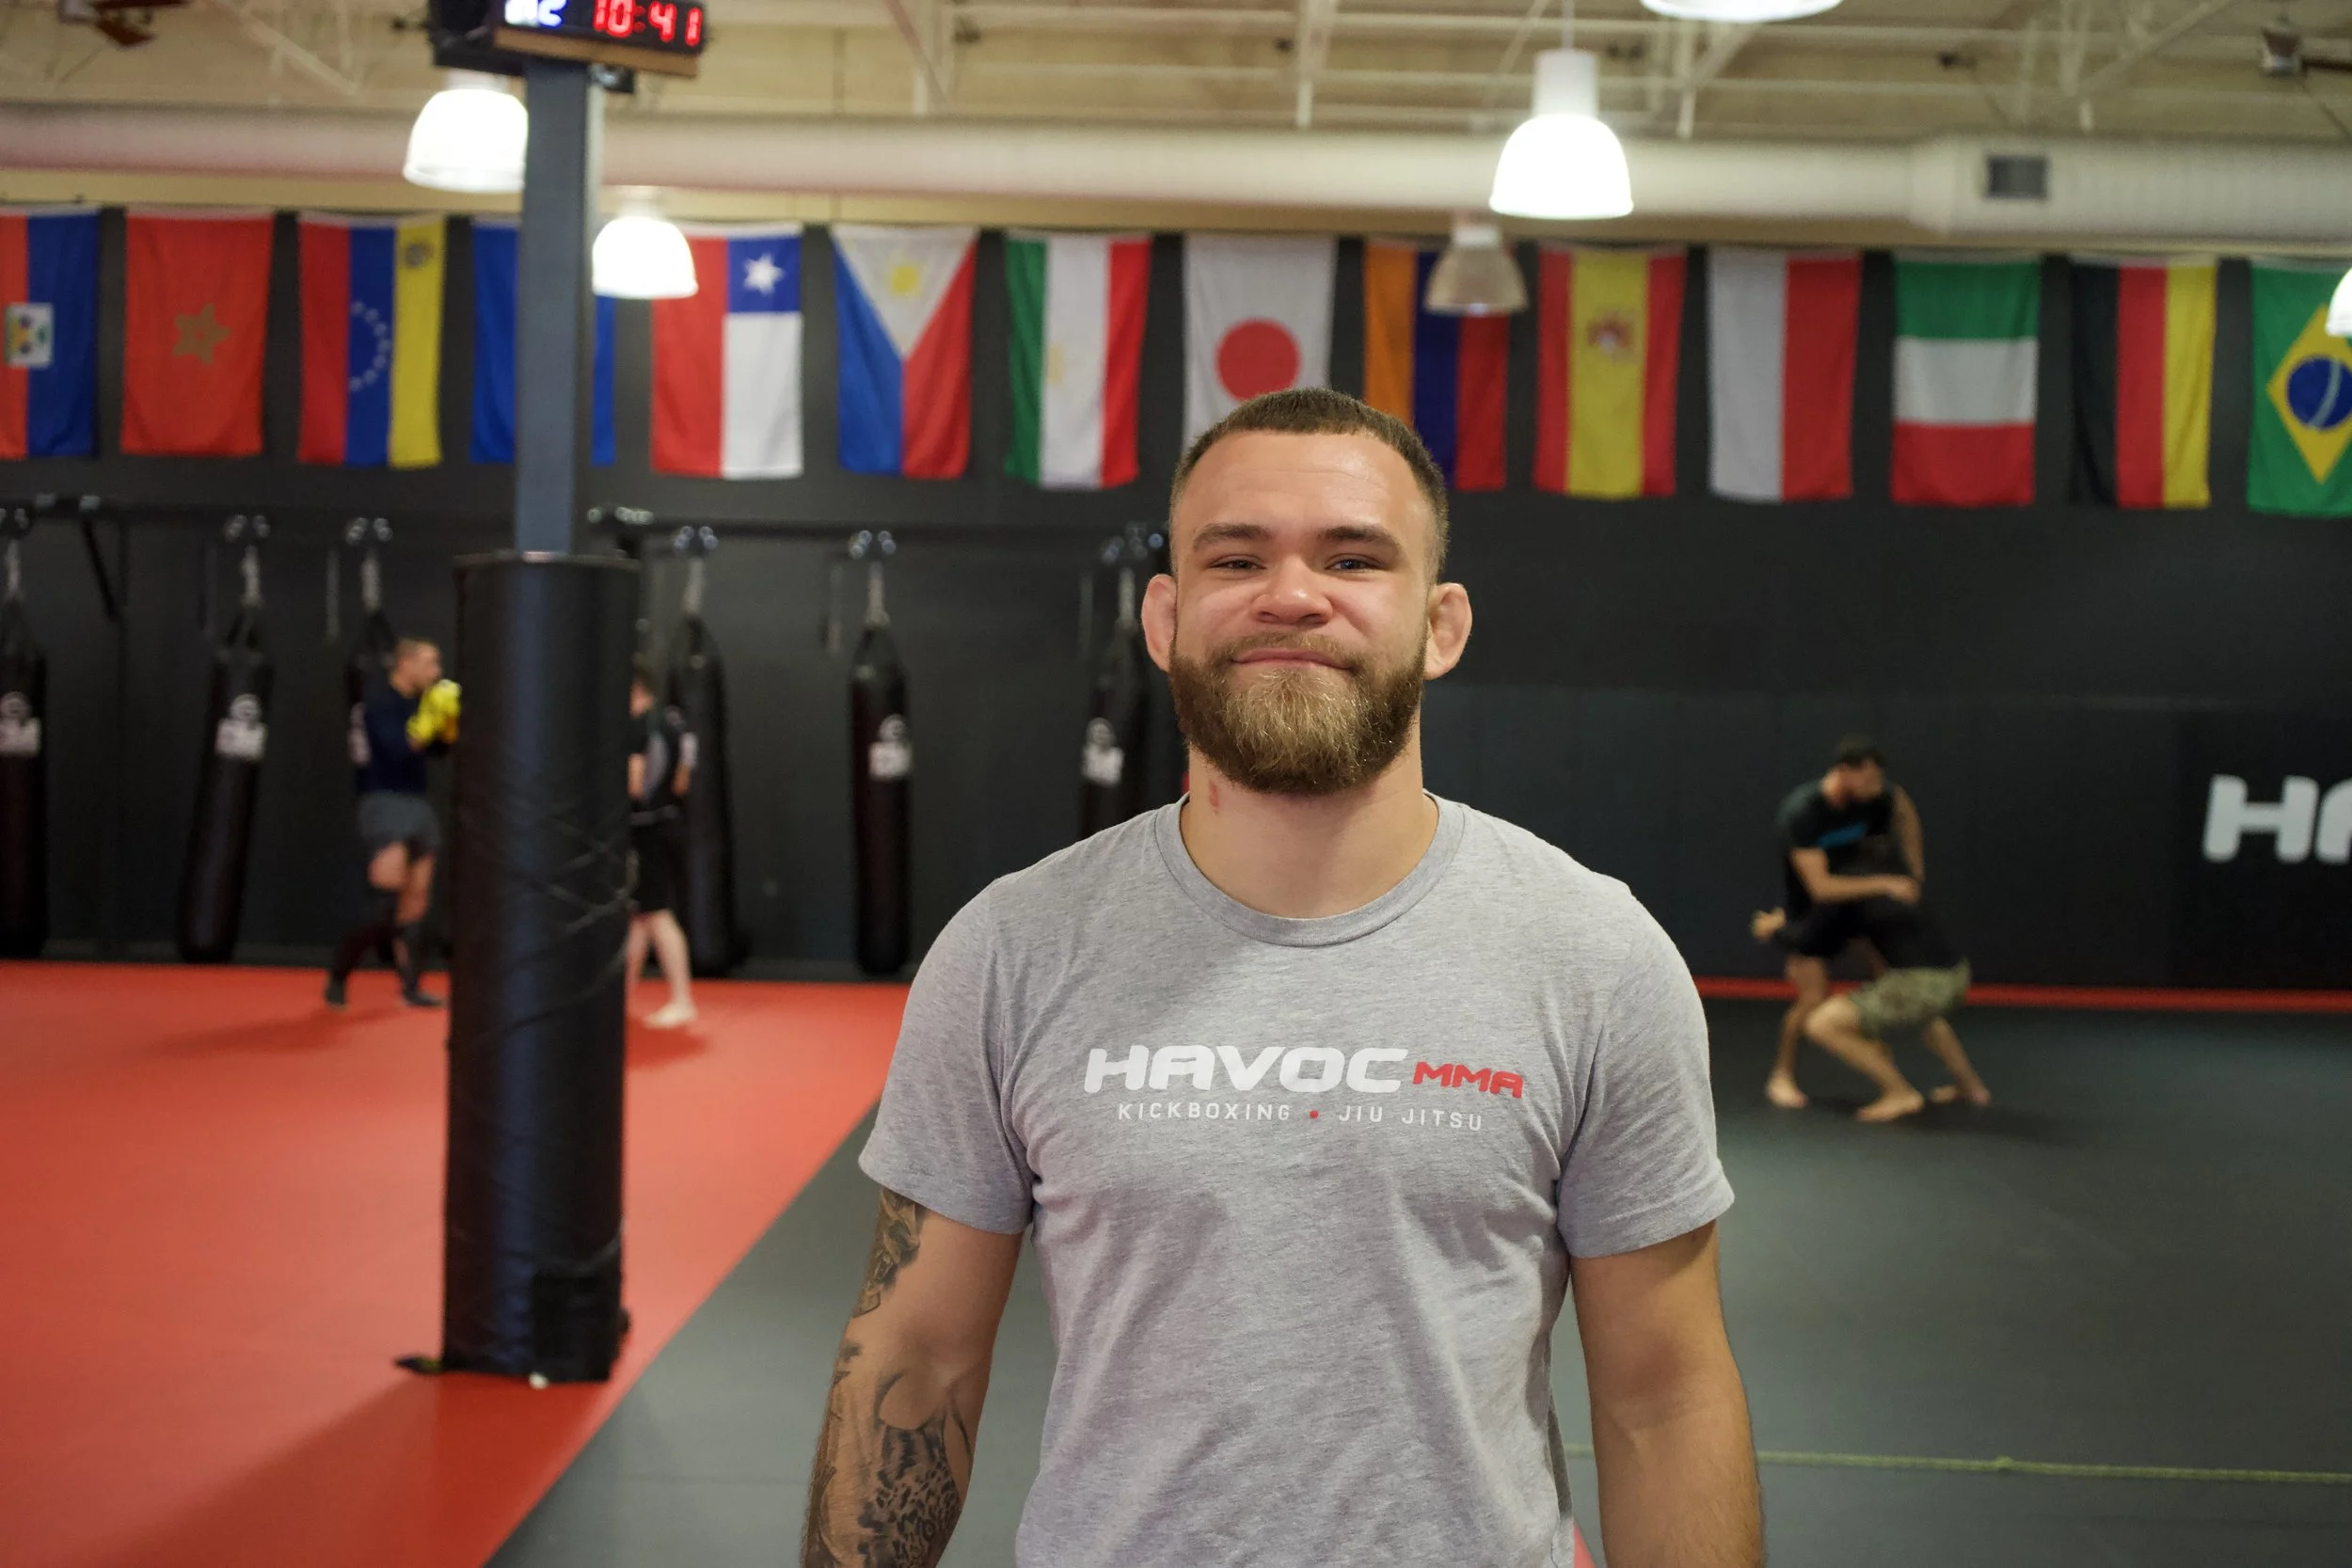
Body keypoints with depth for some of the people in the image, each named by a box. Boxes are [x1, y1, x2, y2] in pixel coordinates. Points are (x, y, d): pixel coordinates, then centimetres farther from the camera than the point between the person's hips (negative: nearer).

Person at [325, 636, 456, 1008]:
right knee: (386, 903, -14)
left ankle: (411, 987, 12)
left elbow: (441, 749, 17)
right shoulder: (379, 704, -11)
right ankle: (337, 977, 0)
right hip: (385, 804, -8)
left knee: (416, 903, 7)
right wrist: (430, 717, -22)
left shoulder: (417, 702, 12)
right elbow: (399, 750, -24)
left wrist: (449, 720, 2)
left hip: (417, 805, 8)